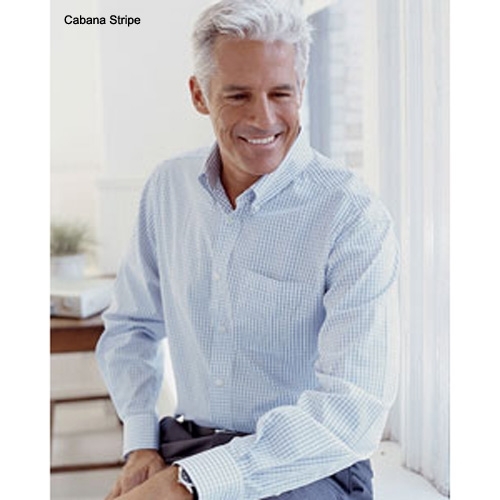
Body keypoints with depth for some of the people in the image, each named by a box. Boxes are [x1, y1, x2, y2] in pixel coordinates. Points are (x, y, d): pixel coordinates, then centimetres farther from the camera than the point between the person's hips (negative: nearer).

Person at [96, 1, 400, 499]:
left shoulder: (354, 218, -14)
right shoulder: (168, 187, 3)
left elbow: (352, 412, -21)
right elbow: (132, 326, 14)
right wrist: (140, 443, 0)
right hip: (184, 446, 4)